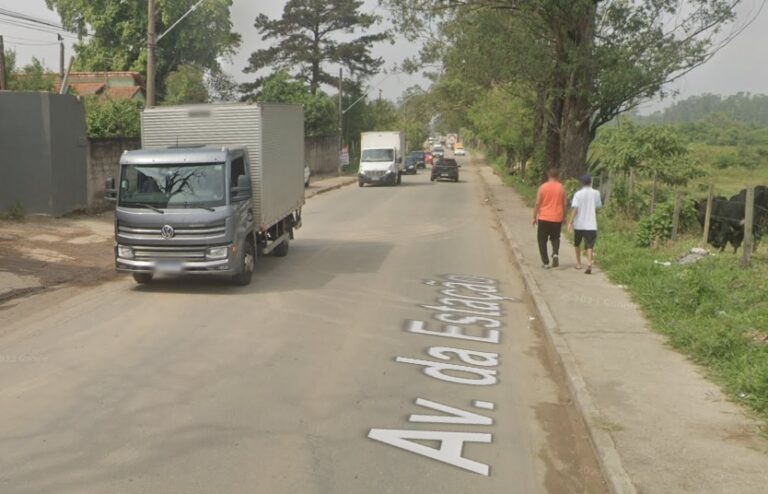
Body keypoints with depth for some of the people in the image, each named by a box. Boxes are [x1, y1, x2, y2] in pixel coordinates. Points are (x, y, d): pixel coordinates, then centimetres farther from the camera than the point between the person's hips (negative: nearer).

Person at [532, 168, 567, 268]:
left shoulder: (543, 187, -5)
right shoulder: (561, 188, 1)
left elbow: (537, 203, -6)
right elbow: (565, 204, 3)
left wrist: (535, 217, 2)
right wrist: (564, 217, 15)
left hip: (544, 218, -2)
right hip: (557, 218, 2)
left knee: (542, 240, 9)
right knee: (555, 238, 18)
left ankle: (546, 262, 5)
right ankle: (555, 253, -9)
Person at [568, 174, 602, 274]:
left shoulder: (578, 194, -6)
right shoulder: (596, 193, 1)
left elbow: (575, 209, -12)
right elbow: (598, 207, 10)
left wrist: (571, 223, -10)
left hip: (579, 224, 0)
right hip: (591, 224, 0)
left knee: (577, 244, 19)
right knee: (590, 245, -3)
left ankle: (578, 263, 27)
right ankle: (589, 264, -22)